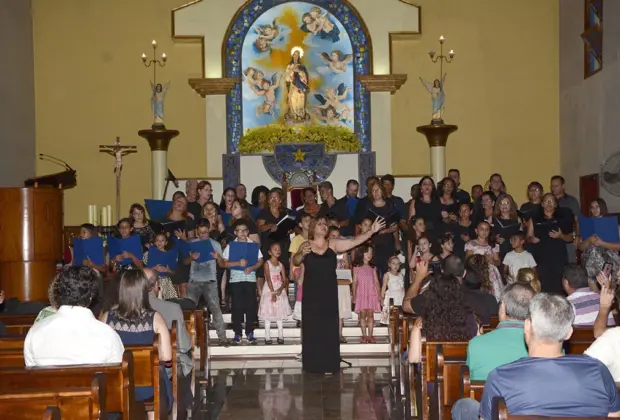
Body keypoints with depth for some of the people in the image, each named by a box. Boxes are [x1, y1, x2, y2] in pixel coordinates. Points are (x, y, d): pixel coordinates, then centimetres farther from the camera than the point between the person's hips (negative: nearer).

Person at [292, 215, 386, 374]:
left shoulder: (333, 244, 3)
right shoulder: (306, 245, 1)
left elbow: (354, 241, -5)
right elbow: (295, 261, -10)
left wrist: (372, 231, -16)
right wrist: (302, 254, -31)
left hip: (329, 293, 1)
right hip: (311, 294, -1)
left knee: (329, 328, 1)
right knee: (312, 328, 2)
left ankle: (329, 365, 5)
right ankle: (312, 364, 9)